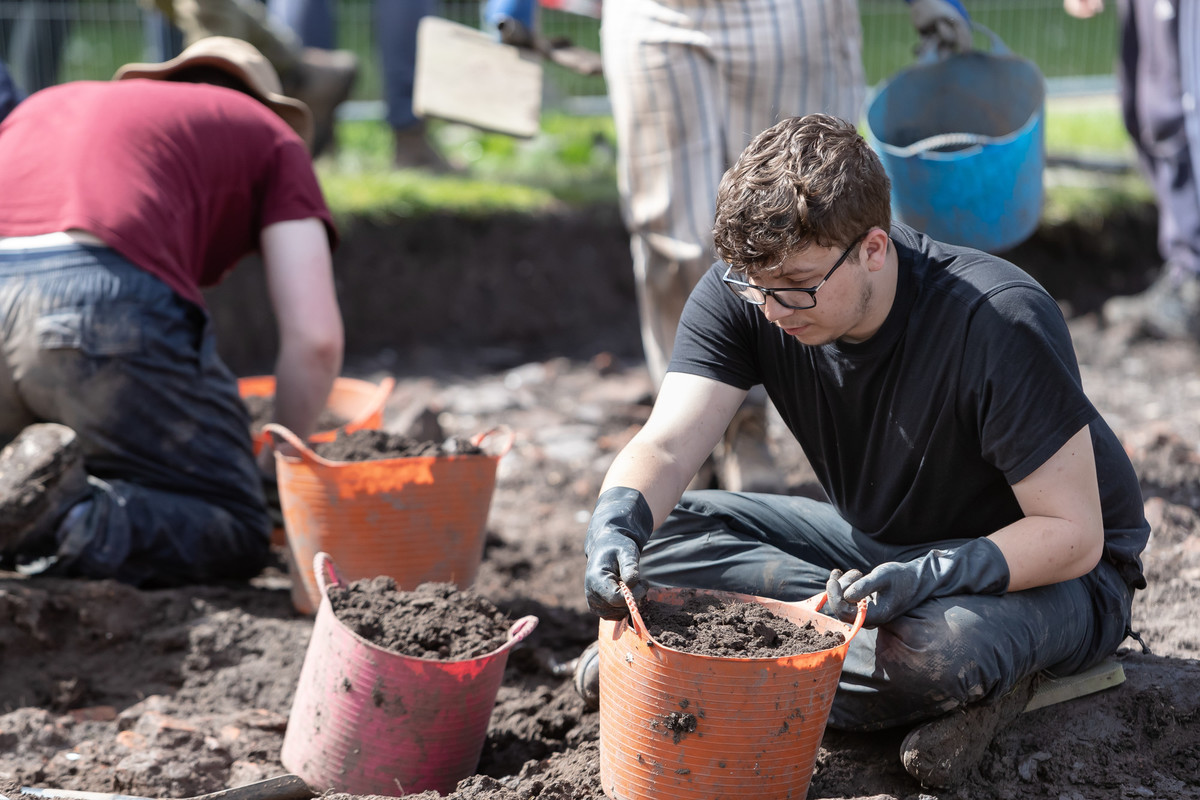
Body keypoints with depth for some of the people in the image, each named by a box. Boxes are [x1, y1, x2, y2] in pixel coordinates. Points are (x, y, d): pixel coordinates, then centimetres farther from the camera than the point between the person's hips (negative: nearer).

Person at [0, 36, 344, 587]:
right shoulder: (270, 134, 25)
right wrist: (275, 466, 29)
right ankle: (78, 520, -21)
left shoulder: (45, 104, 39)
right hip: (110, 304, -5)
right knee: (235, 536, 9)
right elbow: (315, 337, 13)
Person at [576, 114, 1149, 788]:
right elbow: (668, 443, -25)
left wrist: (929, 578, -42)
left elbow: (1072, 534, -27)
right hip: (883, 541, 6)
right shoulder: (745, 294, -16)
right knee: (656, 532, -14)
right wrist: (618, 522, -47)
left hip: (1050, 568, -6)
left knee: (945, 647, -42)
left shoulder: (999, 323, -31)